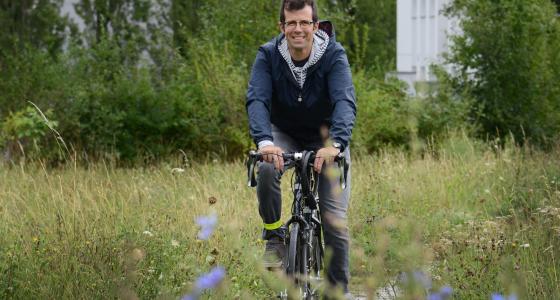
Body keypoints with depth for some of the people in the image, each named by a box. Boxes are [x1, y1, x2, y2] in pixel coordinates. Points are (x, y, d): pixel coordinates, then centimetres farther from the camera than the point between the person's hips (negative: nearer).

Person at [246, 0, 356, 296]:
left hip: (326, 138, -1)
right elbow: (257, 99, -30)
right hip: (284, 135, 1)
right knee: (266, 169, -33)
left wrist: (336, 144, -53)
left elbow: (345, 101, -35)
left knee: (335, 219, -10)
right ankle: (274, 235, -8)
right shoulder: (268, 55, -18)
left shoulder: (334, 55, -22)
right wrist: (264, 141, -49)